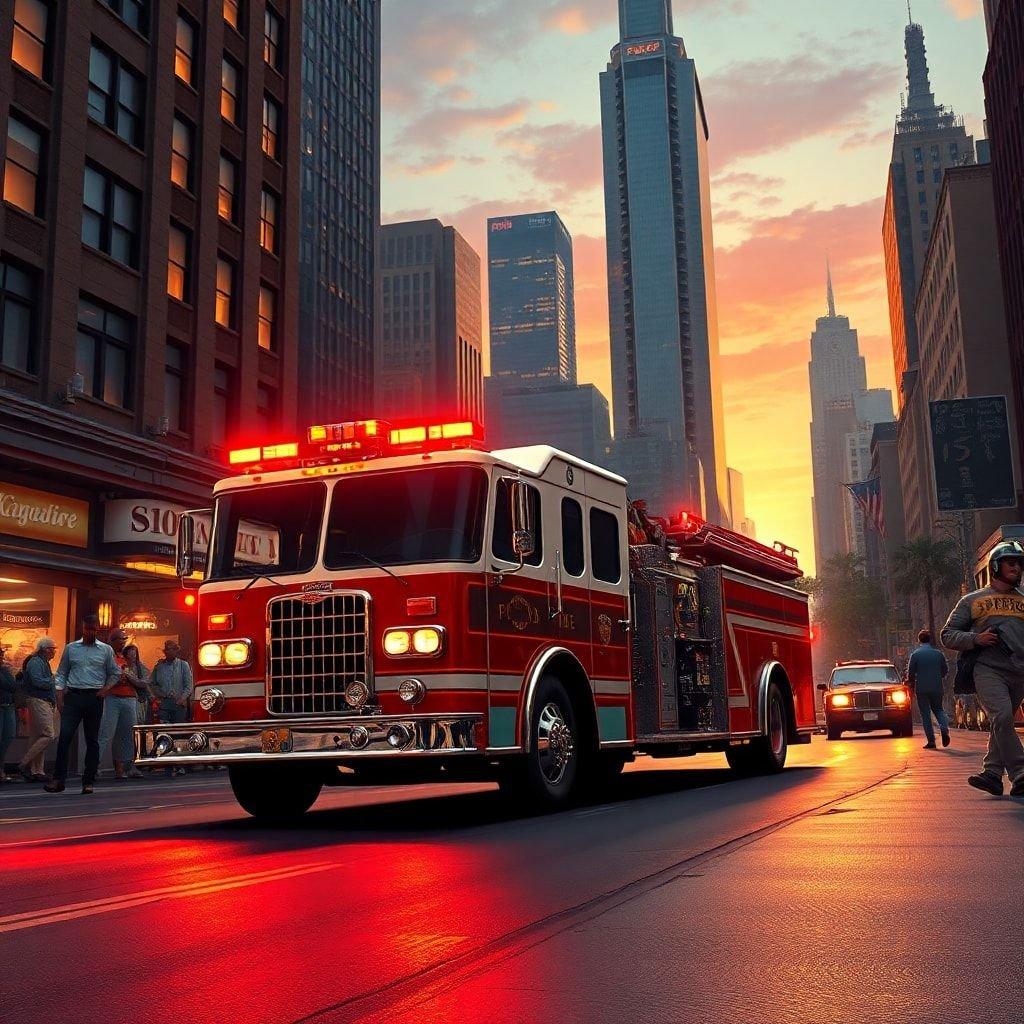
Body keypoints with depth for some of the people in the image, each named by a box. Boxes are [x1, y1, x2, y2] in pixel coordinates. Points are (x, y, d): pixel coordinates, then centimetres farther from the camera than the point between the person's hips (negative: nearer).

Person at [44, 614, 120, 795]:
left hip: (95, 698, 0)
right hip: (73, 697, 0)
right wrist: (60, 698, 1)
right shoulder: (71, 648, 9)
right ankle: (58, 780, -7)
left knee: (92, 740, 3)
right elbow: (61, 674, 10)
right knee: (65, 736, -11)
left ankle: (88, 781, 10)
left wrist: (107, 688, -3)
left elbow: (115, 674, 15)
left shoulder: (106, 650, 8)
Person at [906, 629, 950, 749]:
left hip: (921, 689, -3)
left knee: (925, 714, 4)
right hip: (937, 688, 3)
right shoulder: (938, 653, 1)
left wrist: (912, 684, 14)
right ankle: (944, 729, -8)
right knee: (938, 709, 19)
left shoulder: (915, 654, -7)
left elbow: (910, 673, -6)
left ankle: (931, 740, -1)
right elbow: (945, 671, 8)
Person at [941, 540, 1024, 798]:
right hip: (988, 670, -4)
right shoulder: (973, 600, 12)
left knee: (1001, 723, 5)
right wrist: (975, 638, -7)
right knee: (1002, 717, -21)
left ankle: (992, 774, 12)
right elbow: (947, 634, 10)